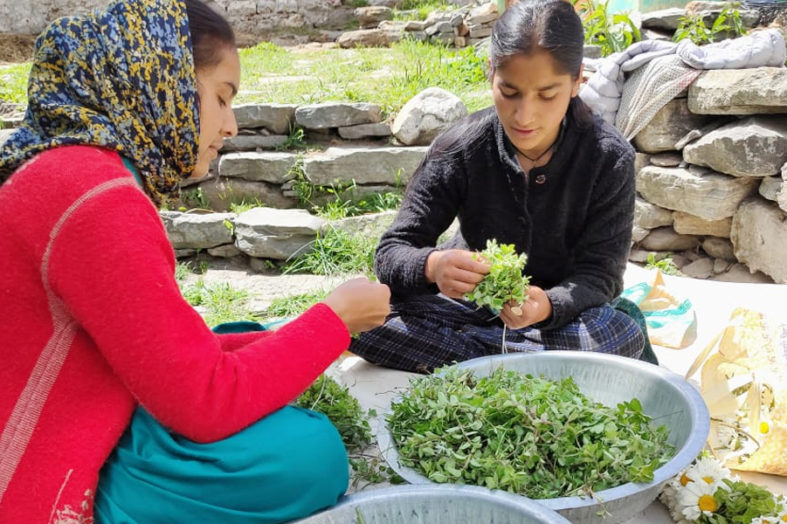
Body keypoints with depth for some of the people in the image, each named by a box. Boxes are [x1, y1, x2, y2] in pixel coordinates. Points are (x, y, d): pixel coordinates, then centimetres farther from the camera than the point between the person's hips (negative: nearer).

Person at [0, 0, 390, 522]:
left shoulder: (78, 171, 7)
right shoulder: (95, 195, -25)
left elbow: (166, 355, 9)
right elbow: (205, 402, -24)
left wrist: (304, 334, 4)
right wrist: (334, 318, -10)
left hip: (57, 443, 10)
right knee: (306, 452, -18)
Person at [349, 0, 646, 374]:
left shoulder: (610, 159, -17)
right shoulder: (458, 150, -17)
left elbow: (601, 273, -17)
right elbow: (391, 254, -17)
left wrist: (547, 306, -40)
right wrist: (433, 266, -43)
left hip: (561, 311, 0)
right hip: (470, 300, 1)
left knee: (624, 338, -34)